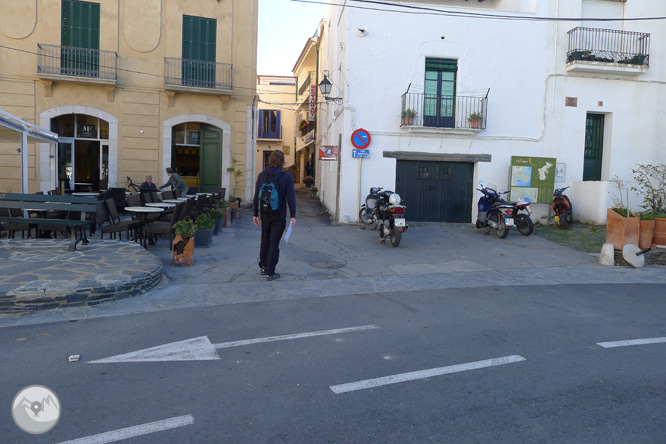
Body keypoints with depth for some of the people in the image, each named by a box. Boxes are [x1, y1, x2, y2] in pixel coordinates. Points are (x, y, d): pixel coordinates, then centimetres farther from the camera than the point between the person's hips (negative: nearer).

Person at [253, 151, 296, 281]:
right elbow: (291, 197, -10)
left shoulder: (262, 175, -1)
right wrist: (292, 215, -3)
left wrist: (255, 214, 8)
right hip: (279, 215, -3)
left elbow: (256, 196, 1)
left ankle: (263, 266, 33)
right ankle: (270, 273, 6)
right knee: (274, 243, 3)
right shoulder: (287, 176, -10)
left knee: (265, 240, 20)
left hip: (265, 215, 3)